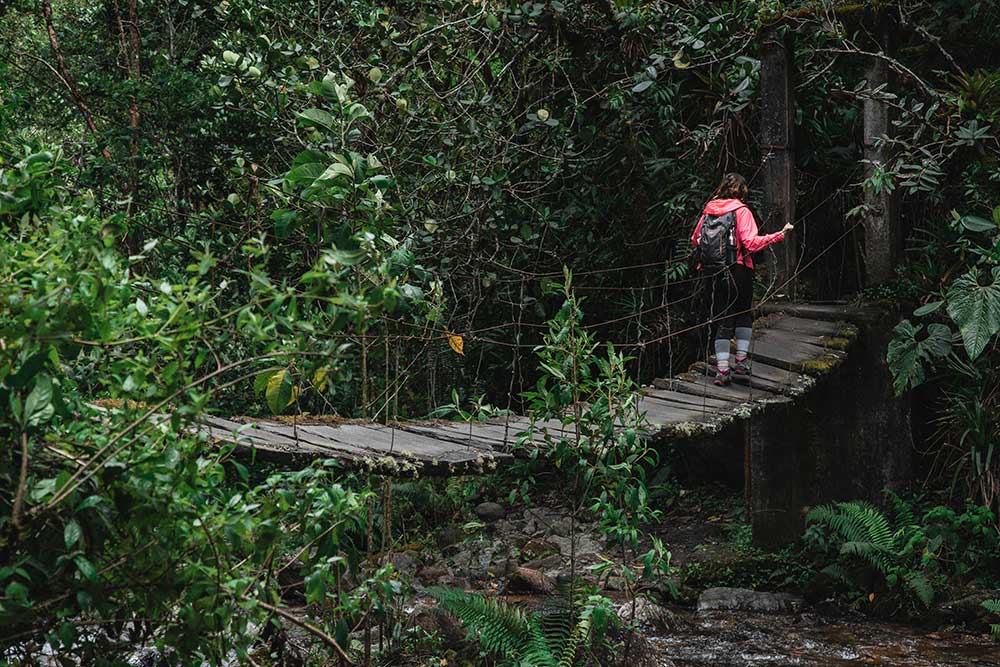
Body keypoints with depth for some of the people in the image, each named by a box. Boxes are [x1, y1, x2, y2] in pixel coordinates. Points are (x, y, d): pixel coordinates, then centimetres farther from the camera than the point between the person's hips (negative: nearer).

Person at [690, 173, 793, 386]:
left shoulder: (708, 211, 5)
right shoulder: (741, 211, -9)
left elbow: (695, 240, 14)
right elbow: (751, 242, -18)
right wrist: (779, 235, -14)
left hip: (715, 271, 4)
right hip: (739, 270, -3)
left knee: (722, 320, 6)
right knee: (743, 313, 16)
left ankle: (722, 368, -2)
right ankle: (741, 359, 8)